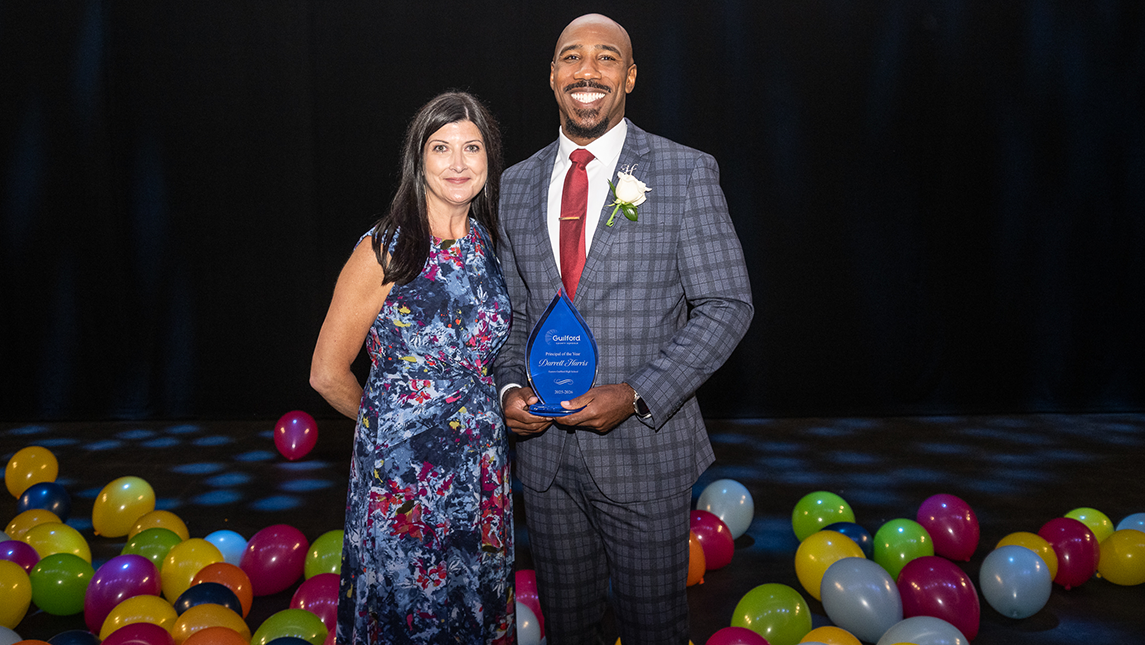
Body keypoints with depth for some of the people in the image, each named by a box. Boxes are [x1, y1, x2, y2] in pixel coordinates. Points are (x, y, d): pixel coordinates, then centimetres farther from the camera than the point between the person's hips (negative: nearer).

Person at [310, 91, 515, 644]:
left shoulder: (489, 246, 3)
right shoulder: (384, 251, -12)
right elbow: (328, 374, -6)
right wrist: (388, 420, 6)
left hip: (482, 470, 5)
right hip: (402, 471, -4)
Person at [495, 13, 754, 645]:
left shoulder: (686, 173, -6)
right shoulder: (517, 184, 7)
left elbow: (727, 304, -9)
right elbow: (513, 309, 13)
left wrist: (637, 396, -17)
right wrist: (509, 388, -6)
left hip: (644, 445, -3)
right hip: (544, 446, 3)